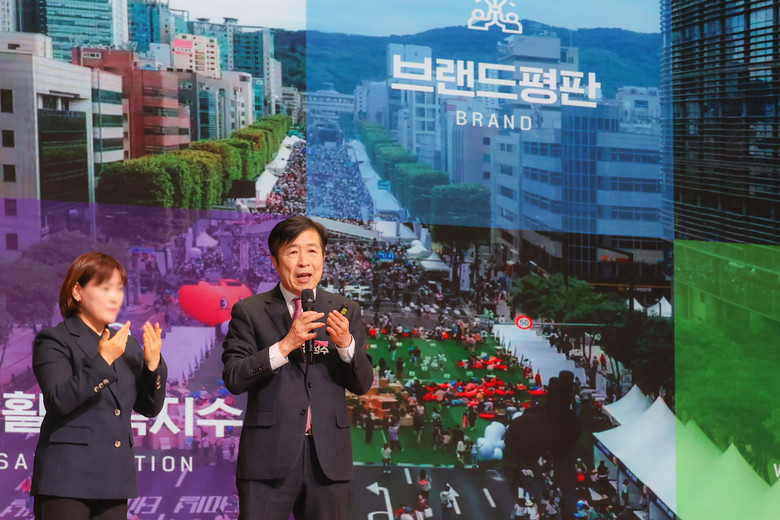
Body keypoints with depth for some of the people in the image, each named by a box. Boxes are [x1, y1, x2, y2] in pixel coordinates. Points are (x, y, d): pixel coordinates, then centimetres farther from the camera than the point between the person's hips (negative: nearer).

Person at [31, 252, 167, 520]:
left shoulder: (128, 344, 15)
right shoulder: (54, 340, -3)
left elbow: (150, 408, 11)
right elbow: (60, 400, -17)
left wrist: (153, 363, -5)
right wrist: (103, 360, -23)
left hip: (115, 478, 6)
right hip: (68, 477, -6)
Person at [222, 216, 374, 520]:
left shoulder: (345, 311, 9)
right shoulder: (249, 311, 2)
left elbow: (363, 384, 6)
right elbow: (233, 378, -7)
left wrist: (346, 344, -13)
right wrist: (285, 345, -17)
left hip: (328, 459, 3)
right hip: (269, 458, -2)